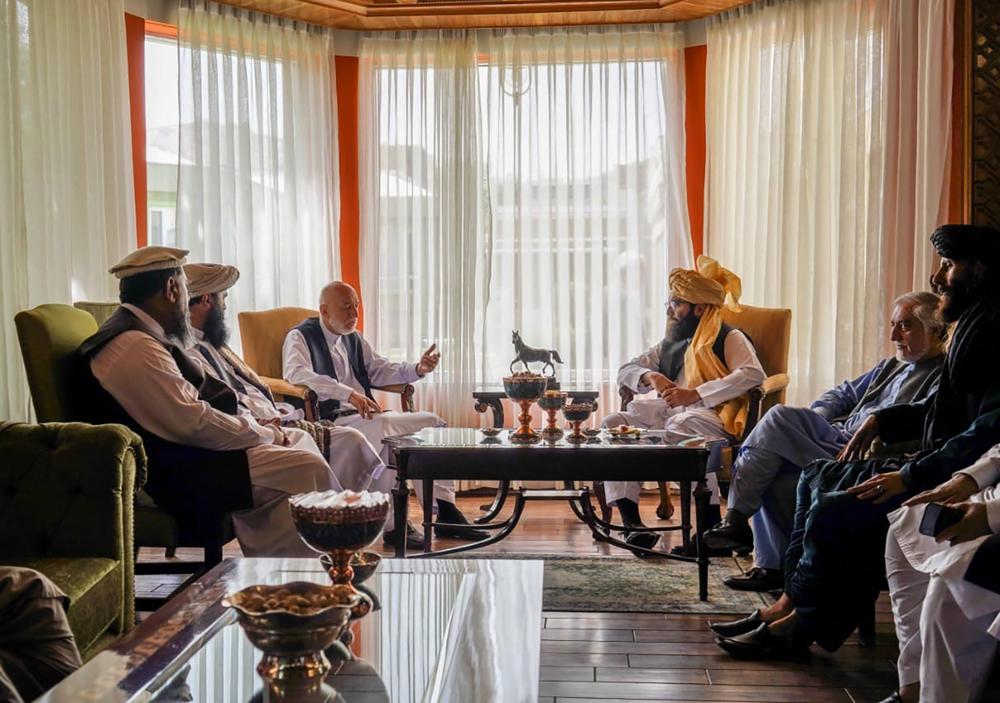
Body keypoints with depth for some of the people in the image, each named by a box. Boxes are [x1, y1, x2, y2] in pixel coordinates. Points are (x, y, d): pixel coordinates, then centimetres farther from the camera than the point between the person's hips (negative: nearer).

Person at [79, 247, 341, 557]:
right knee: (308, 468, -18)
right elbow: (194, 423, -23)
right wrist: (265, 433, -10)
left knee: (300, 440, 11)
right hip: (171, 475, -11)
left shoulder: (141, 335, 13)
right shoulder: (136, 348, -20)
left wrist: (260, 428, 4)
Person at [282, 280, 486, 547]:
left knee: (433, 422, -7)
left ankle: (445, 514, -11)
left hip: (365, 417, 8)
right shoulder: (300, 337, -1)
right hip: (330, 421, -8)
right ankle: (393, 524, -31)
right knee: (383, 426, -36)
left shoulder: (354, 339, 22)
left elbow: (381, 370, 26)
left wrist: (418, 369, 5)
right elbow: (296, 373, -20)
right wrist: (348, 393, -31)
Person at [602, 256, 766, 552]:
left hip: (711, 416, -6)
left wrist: (695, 394, -20)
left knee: (680, 428, -40)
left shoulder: (729, 338, 7)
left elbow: (753, 374, -13)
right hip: (668, 414, 6)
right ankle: (631, 522, -25)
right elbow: (626, 371, 25)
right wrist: (650, 377, -1)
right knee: (613, 423, -19)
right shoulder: (671, 345, 26)